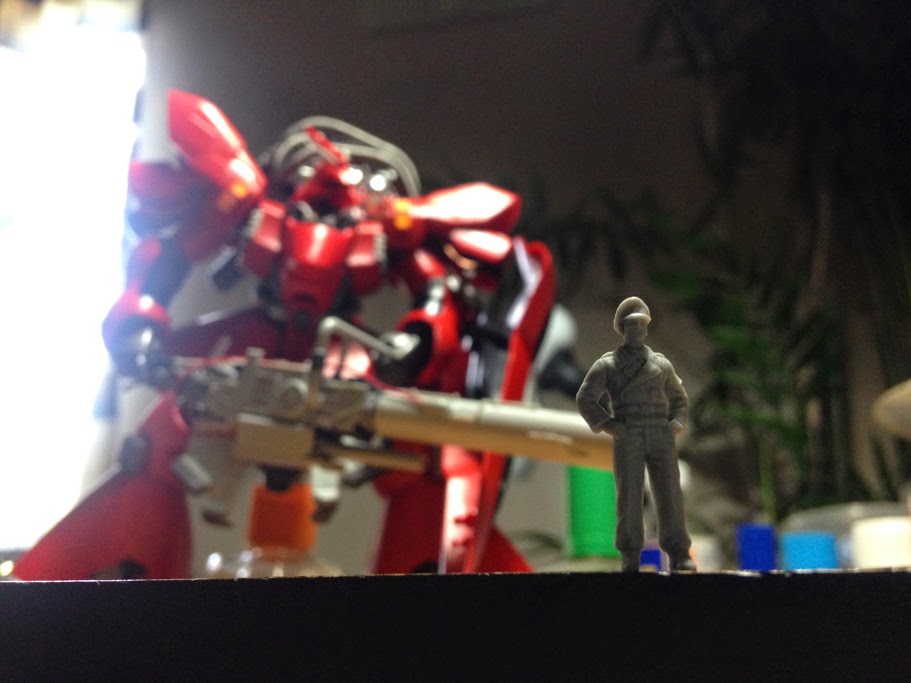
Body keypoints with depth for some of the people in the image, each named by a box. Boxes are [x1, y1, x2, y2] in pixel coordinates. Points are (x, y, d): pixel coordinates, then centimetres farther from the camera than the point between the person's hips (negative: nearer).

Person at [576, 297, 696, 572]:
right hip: (628, 440, -2)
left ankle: (678, 556, -1)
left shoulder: (662, 364, 17)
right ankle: (630, 558, 0)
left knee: (669, 495, -5)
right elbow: (585, 399, 2)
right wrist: (609, 425, -11)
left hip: (661, 439, 2)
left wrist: (677, 423, 4)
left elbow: (679, 399, 25)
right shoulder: (606, 364, 8)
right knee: (629, 498, -7)